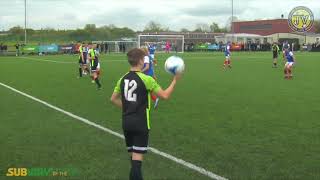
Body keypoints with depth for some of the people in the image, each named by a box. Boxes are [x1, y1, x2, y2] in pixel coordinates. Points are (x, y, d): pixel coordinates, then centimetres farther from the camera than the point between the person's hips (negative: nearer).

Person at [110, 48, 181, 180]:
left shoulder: (123, 79, 5)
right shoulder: (146, 79, -13)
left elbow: (113, 99, 13)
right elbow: (165, 95, -11)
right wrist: (175, 80, -1)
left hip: (126, 122, 6)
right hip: (140, 123, -6)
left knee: (132, 155, 19)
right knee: (137, 158, -4)